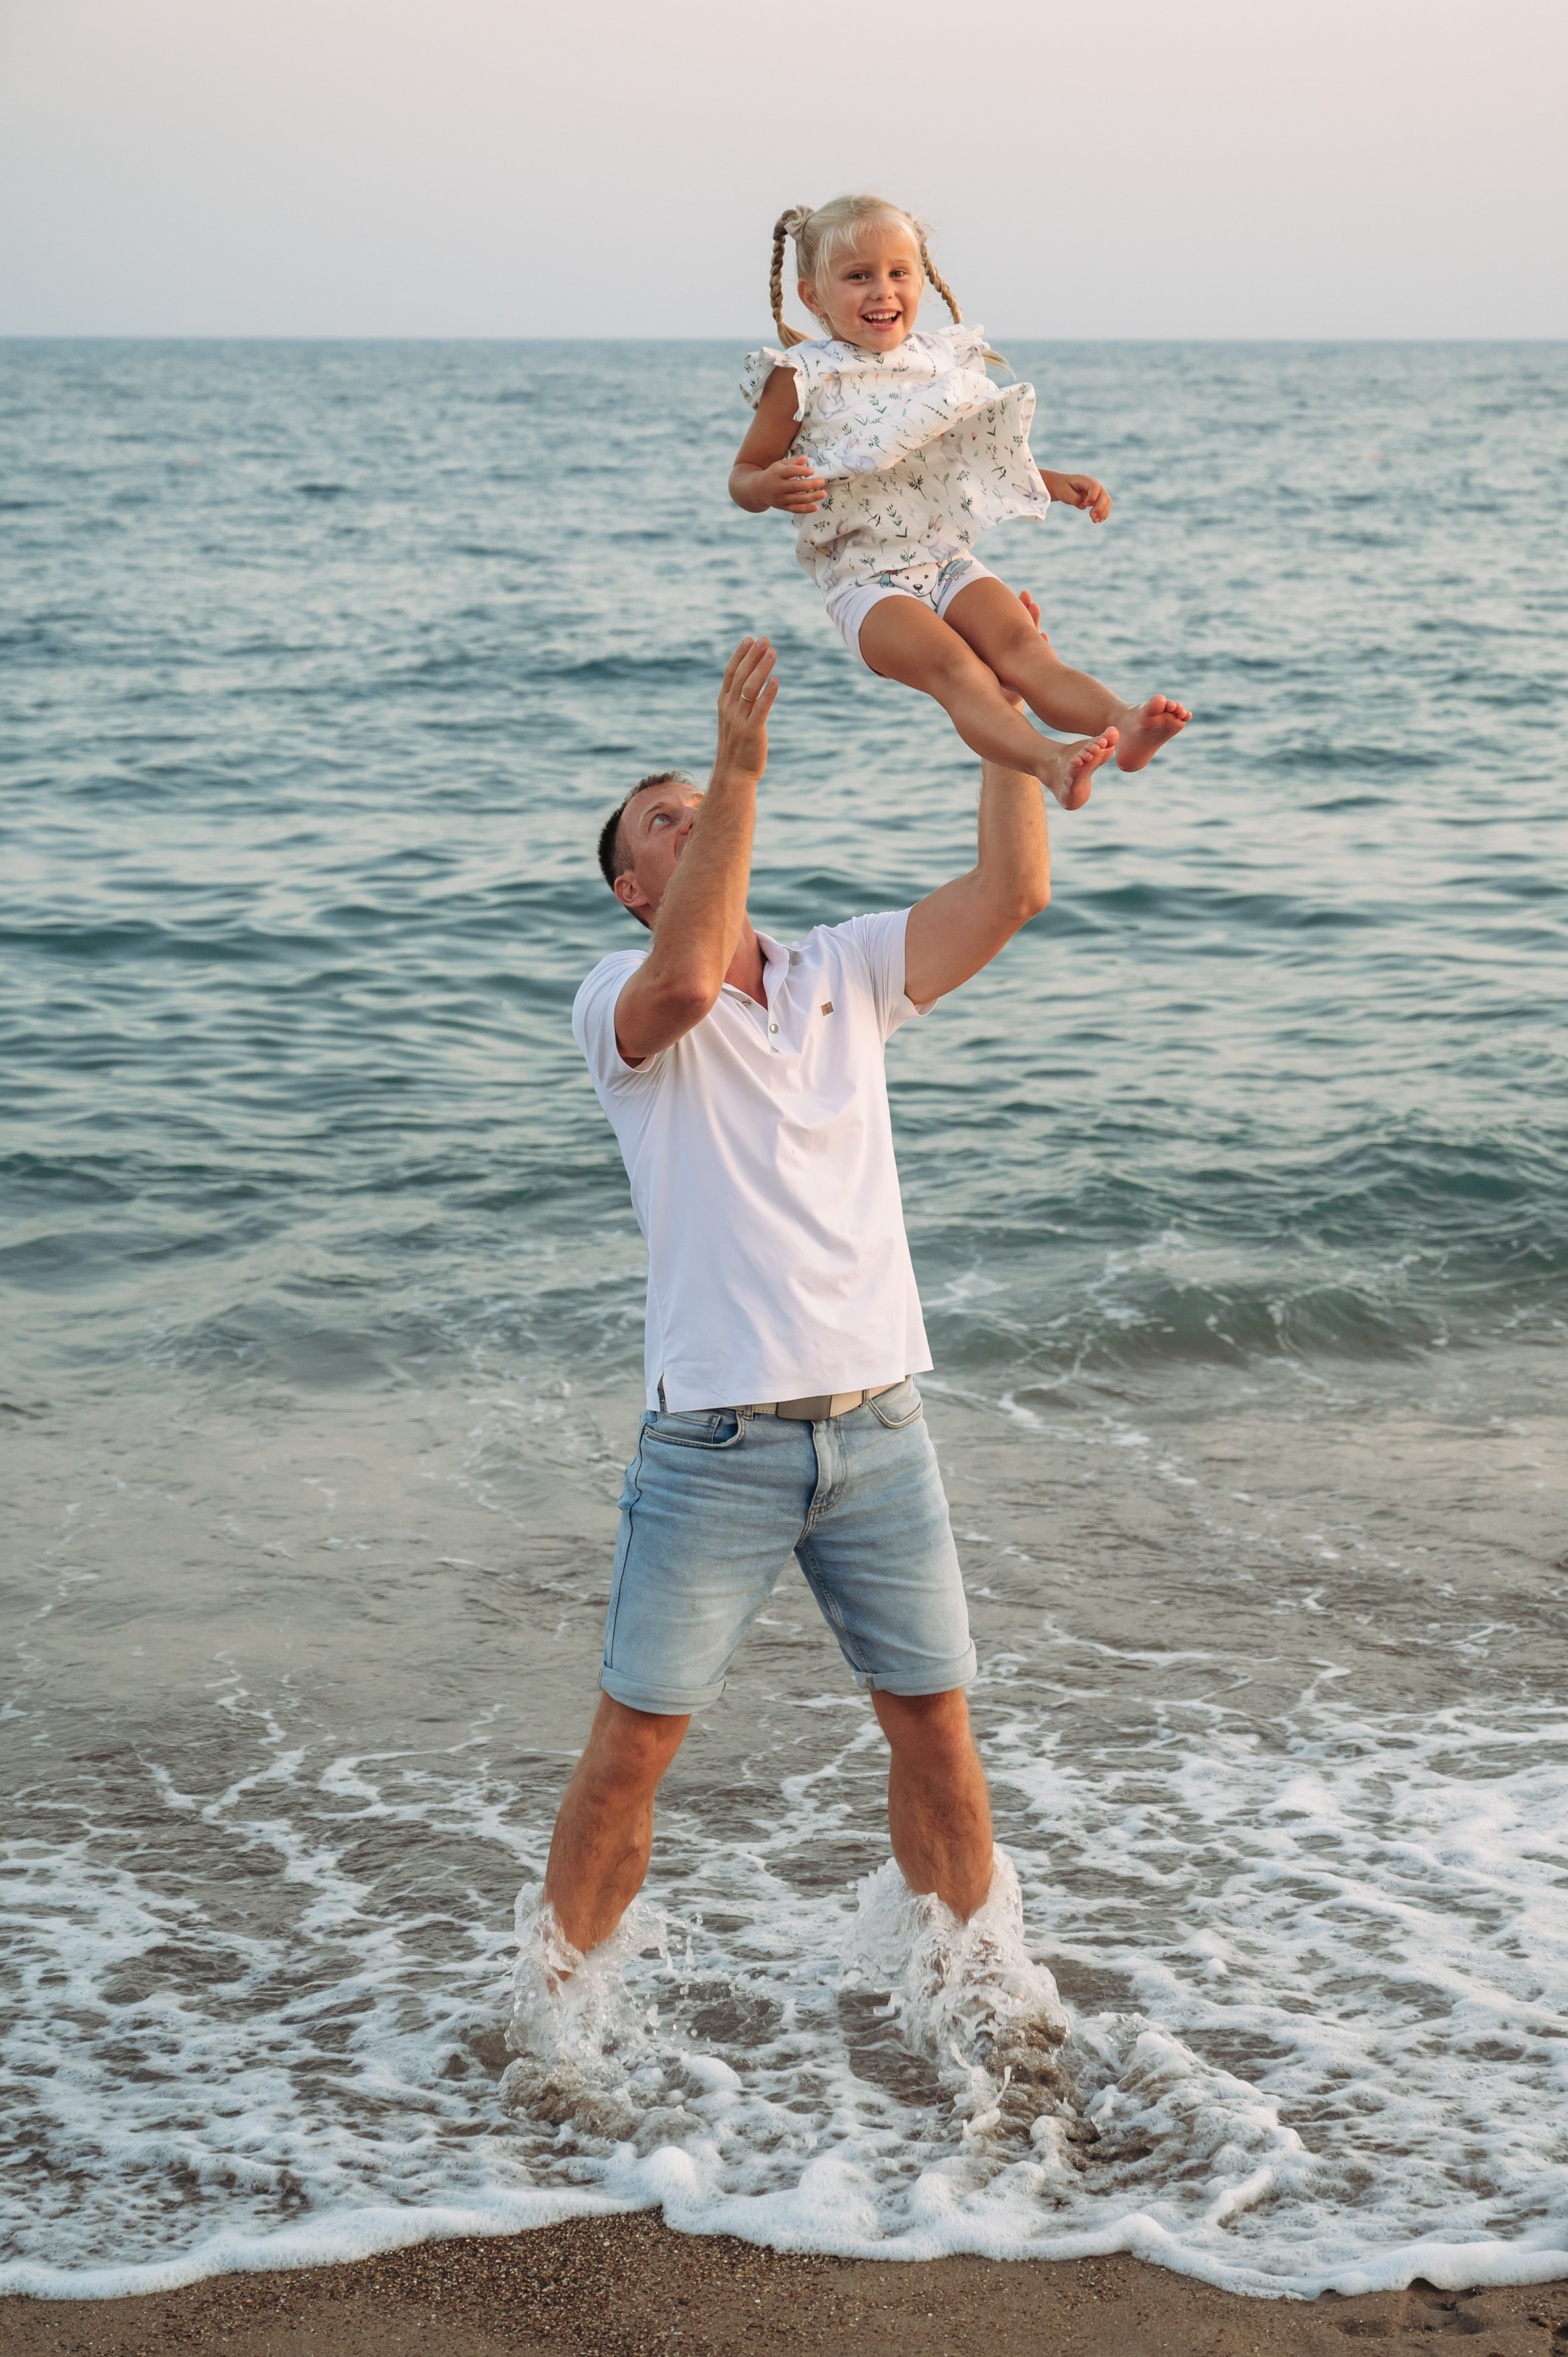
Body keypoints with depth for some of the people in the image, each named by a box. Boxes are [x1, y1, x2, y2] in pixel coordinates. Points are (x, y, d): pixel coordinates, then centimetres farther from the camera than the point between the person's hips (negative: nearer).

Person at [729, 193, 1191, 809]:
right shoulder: (802, 379, -3)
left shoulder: (941, 363, 11)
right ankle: (1048, 761, -53)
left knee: (1021, 643, -23)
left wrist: (1060, 485, 14)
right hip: (864, 580, -4)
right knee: (953, 665, -31)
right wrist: (769, 488, -22)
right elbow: (743, 475, 3)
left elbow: (986, 456, 27)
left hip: (951, 562, 5)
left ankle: (1121, 723, -45)